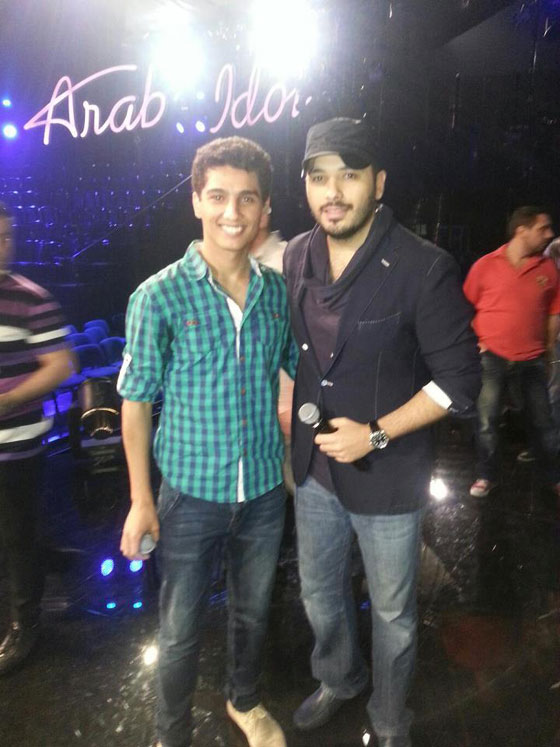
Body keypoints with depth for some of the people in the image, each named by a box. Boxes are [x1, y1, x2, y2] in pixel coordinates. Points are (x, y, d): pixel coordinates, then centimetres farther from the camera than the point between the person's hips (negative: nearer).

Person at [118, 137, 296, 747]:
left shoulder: (278, 291, -3)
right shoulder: (159, 297, -14)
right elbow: (136, 401, -8)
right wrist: (141, 500, -7)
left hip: (265, 490, 4)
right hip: (191, 492, -3)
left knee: (252, 610, 24)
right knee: (180, 629, 14)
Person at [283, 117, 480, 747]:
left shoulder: (424, 269, -19)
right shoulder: (295, 258, -3)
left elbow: (459, 380, -15)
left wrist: (375, 434, -21)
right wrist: (289, 417, 6)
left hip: (388, 479, -4)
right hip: (313, 466, 5)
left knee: (391, 612, 17)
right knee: (319, 593, 25)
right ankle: (338, 680, 55)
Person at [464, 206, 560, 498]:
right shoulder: (485, 266, -4)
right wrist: (475, 341, 1)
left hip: (532, 361, 2)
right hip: (492, 357, -2)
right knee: (486, 420, 4)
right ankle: (486, 476, 22)